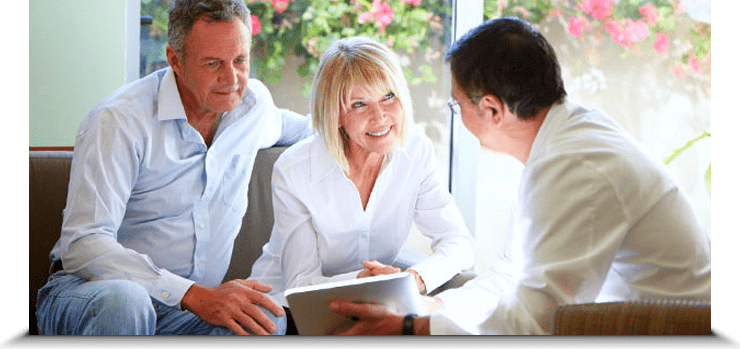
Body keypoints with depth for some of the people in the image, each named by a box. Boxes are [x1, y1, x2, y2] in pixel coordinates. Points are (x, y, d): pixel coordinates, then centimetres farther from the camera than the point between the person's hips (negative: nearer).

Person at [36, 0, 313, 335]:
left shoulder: (255, 101, 7)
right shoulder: (119, 120, -15)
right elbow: (82, 247, -25)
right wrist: (195, 295, -33)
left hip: (189, 306, 4)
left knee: (269, 318, -30)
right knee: (124, 301, -41)